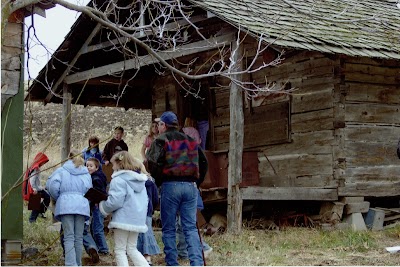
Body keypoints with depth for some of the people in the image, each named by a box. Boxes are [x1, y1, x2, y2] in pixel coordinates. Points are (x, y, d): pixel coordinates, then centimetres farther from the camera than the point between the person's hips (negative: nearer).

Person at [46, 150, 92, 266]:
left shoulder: (61, 171, 7)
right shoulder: (86, 173, 16)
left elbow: (52, 185, -5)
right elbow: (89, 190, 11)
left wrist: (57, 198, 11)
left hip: (65, 205, -2)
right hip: (82, 206, 2)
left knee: (69, 237, -6)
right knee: (79, 237, 9)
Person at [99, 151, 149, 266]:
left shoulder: (118, 180, -12)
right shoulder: (140, 180, 15)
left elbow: (115, 201, -18)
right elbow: (144, 200, 18)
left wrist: (103, 206, -2)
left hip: (123, 219, -8)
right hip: (138, 220, 8)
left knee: (120, 250, 3)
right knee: (132, 249, 17)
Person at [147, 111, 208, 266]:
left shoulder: (161, 140, 1)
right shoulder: (190, 141, 17)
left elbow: (152, 162, -13)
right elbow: (203, 162, 17)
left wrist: (158, 180, 0)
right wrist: (197, 181, 19)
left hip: (170, 186, -4)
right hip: (190, 186, 4)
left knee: (169, 229, 4)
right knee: (190, 228, 4)